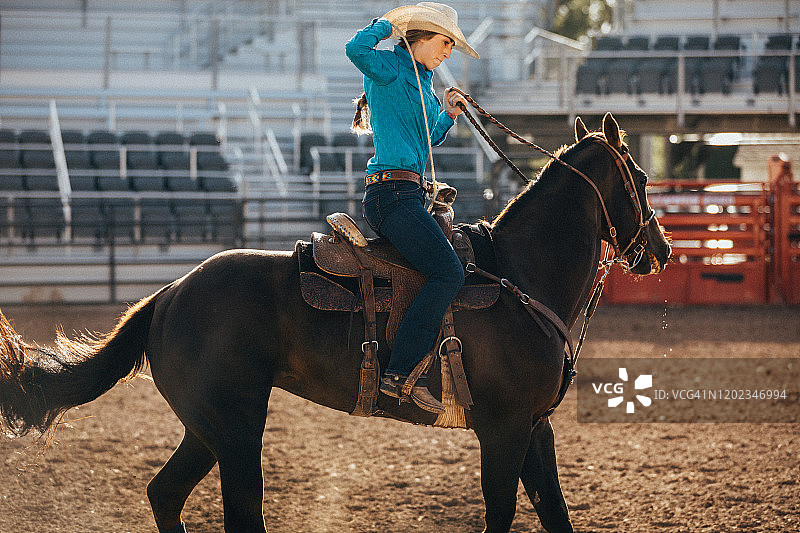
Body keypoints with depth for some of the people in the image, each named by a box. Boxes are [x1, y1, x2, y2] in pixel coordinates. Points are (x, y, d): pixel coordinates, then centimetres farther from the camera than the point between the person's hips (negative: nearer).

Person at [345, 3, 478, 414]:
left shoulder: (422, 84, 25)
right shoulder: (390, 68, -2)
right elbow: (356, 49, -24)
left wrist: (448, 116, 22)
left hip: (409, 195, 11)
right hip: (392, 191, -10)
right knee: (448, 272, -24)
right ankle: (400, 375, -29)